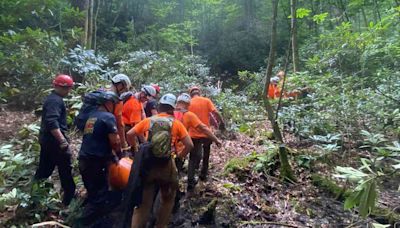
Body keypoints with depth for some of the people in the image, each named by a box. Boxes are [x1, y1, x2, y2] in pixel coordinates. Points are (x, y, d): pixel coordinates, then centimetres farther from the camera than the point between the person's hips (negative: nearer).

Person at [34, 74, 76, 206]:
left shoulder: (52, 98, 14)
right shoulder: (56, 100, -19)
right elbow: (52, 122, -31)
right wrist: (63, 141, -33)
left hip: (46, 139, 10)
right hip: (54, 141, -10)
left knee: (44, 169, 18)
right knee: (65, 170, 1)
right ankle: (68, 200, 12)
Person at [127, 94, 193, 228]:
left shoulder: (148, 120, 10)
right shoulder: (176, 123, 5)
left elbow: (129, 134, 6)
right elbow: (189, 145, -1)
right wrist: (180, 156, 15)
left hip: (147, 163, 2)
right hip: (167, 165, -1)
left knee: (143, 202, 11)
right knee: (167, 200, 22)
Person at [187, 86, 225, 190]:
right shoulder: (206, 100, -1)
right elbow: (215, 113, -11)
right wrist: (222, 122, 0)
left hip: (194, 135, 0)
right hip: (206, 133, 0)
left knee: (194, 158, 9)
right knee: (206, 154, 24)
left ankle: (191, 182, 0)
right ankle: (203, 174, 33)